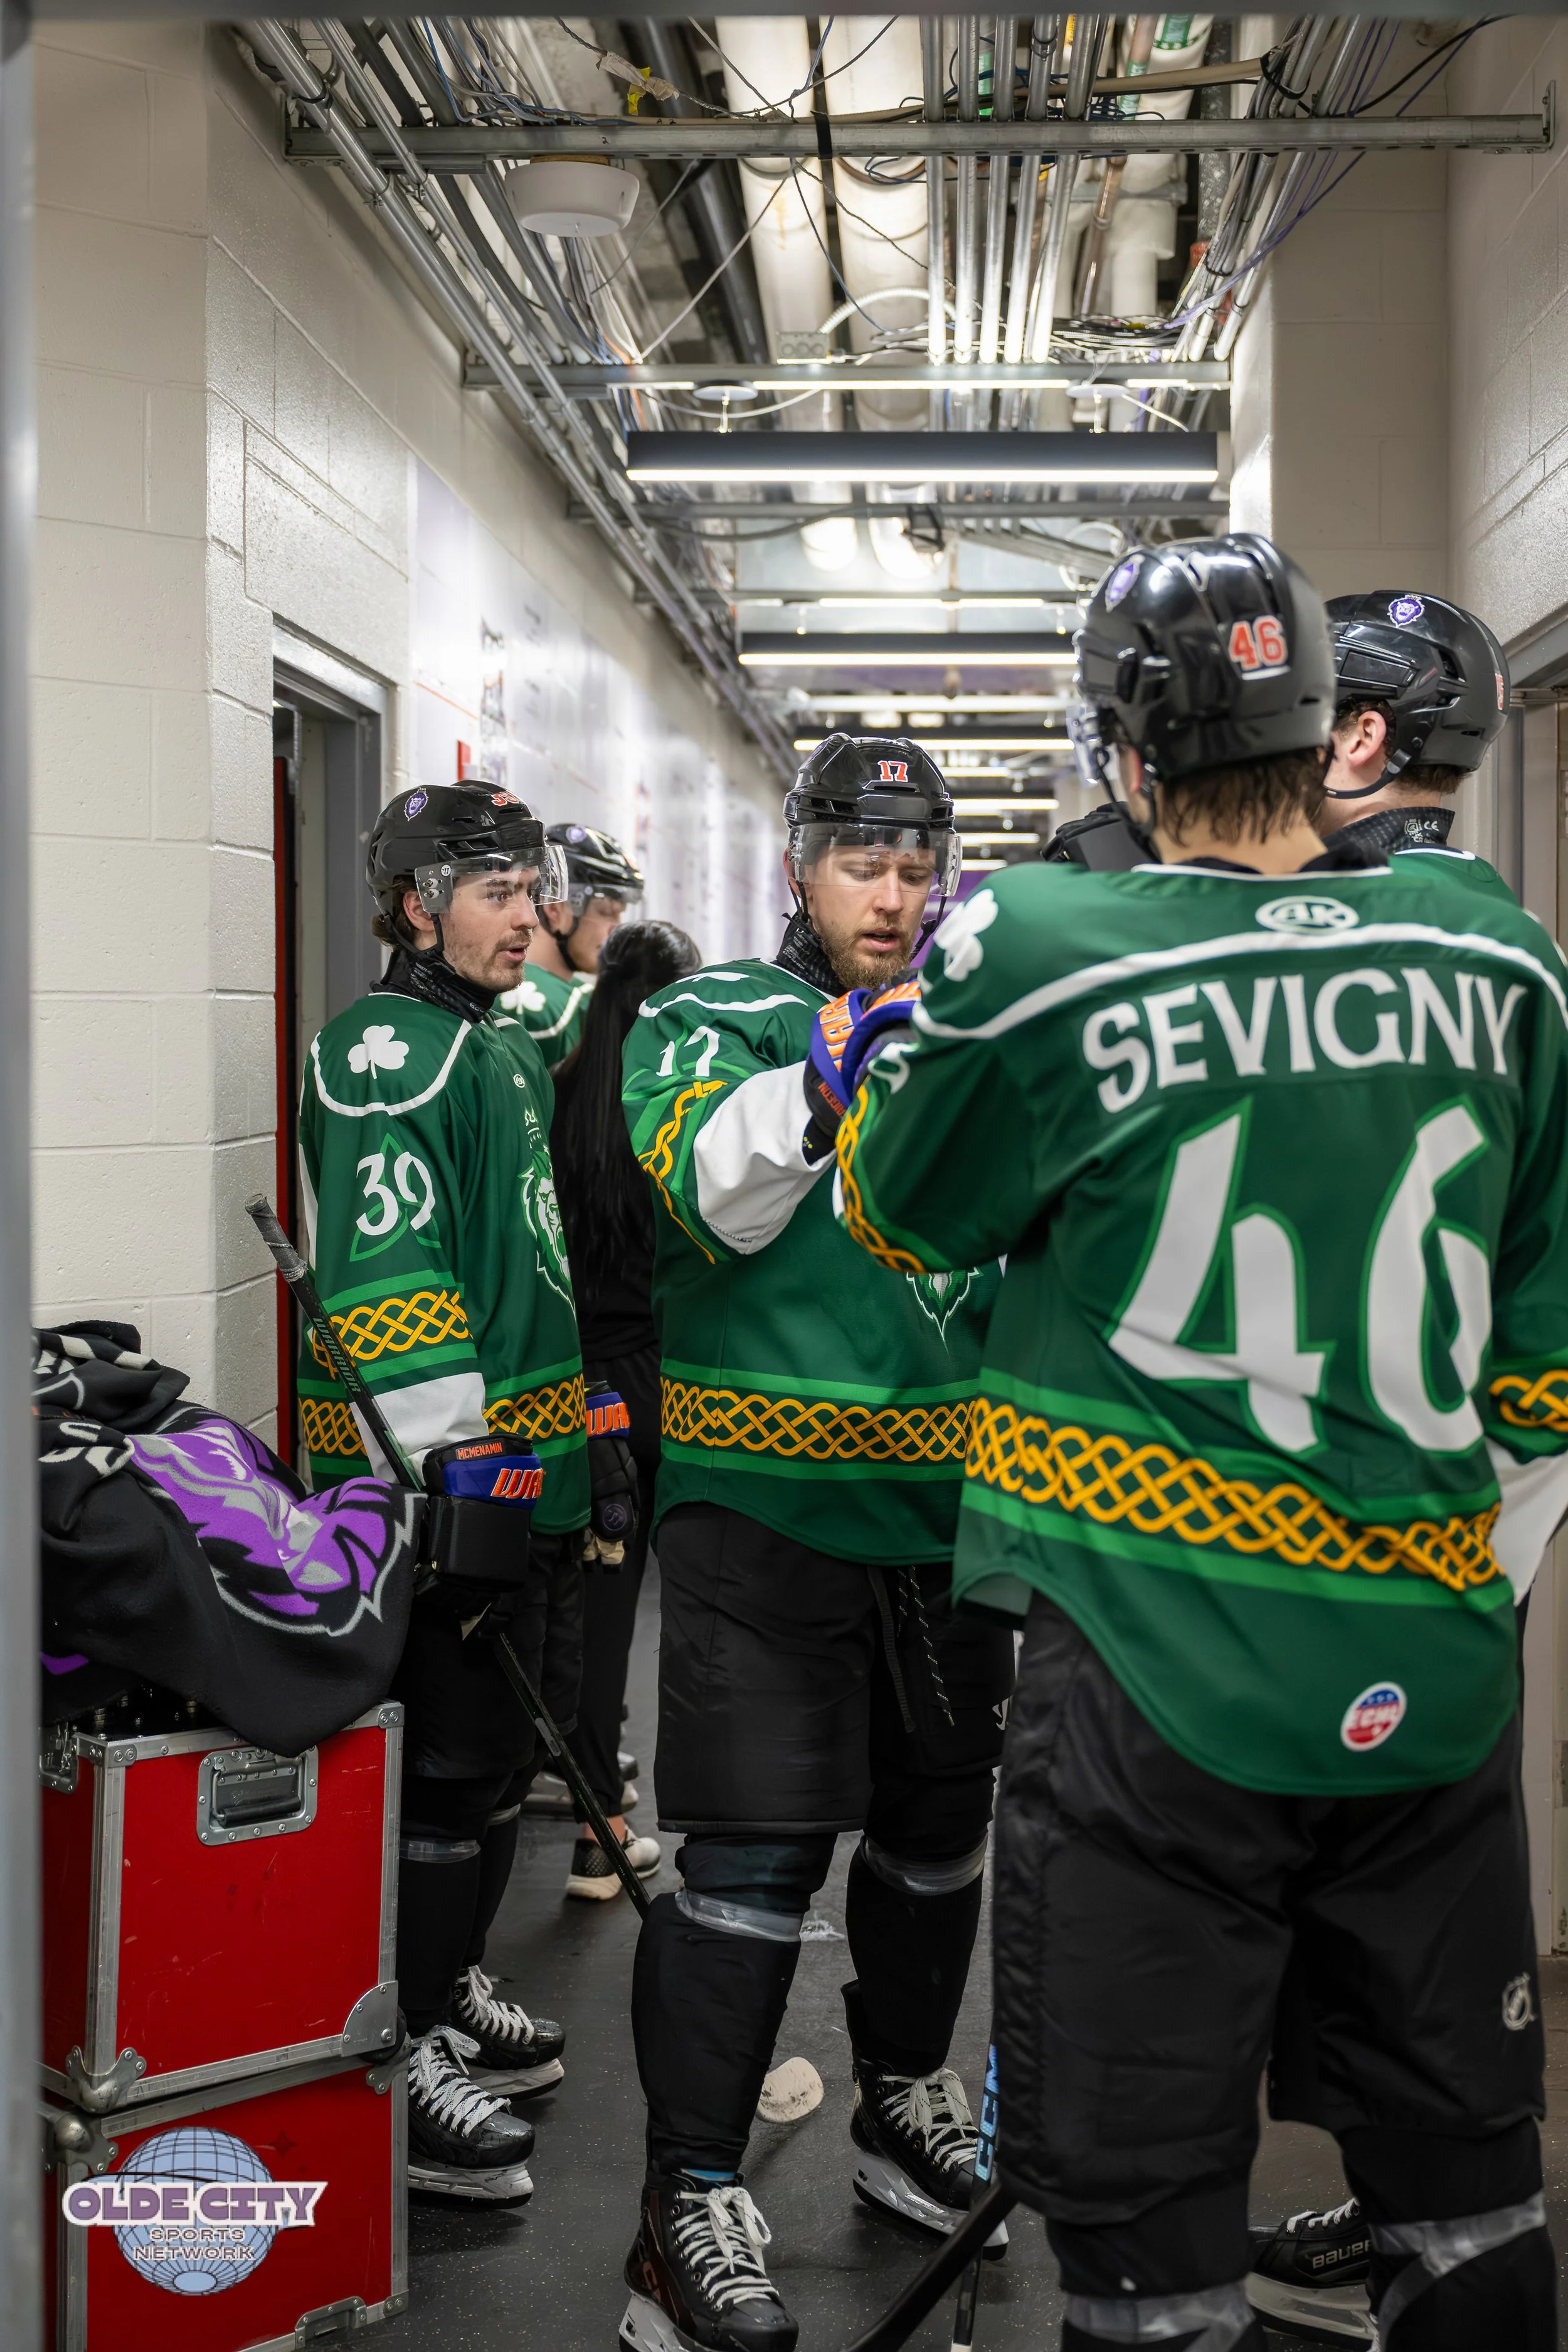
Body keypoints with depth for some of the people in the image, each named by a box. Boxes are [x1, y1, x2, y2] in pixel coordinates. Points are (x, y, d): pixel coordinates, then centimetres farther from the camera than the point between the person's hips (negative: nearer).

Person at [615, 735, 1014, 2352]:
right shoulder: (710, 1018, -2)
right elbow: (713, 1197, -20)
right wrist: (833, 1072, -35)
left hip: (942, 1492, 6)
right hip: (763, 1499, -5)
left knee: (938, 1815, 17)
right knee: (754, 1851, -8)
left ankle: (902, 2098, 37)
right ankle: (690, 2211, 1)